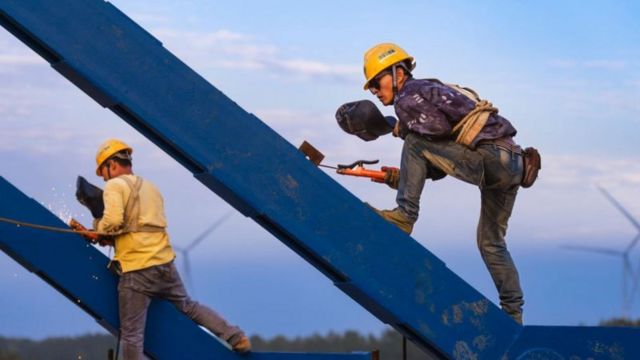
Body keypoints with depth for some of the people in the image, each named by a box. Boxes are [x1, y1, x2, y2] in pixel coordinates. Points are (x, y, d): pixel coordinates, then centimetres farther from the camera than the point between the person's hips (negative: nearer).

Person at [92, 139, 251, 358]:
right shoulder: (150, 187, 21)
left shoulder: (115, 185, -4)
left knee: (131, 333, -4)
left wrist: (98, 227, 2)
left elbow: (113, 221, -18)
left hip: (137, 269, -8)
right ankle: (235, 336, 20)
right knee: (188, 307, 26)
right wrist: (109, 236, 16)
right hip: (164, 263, 8)